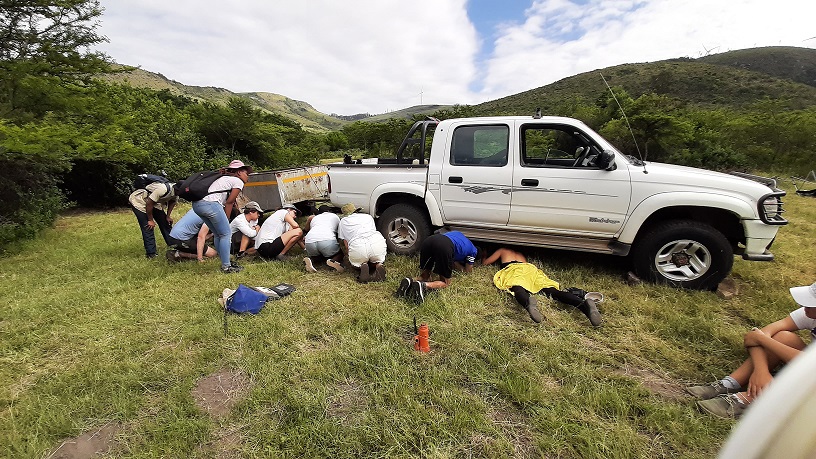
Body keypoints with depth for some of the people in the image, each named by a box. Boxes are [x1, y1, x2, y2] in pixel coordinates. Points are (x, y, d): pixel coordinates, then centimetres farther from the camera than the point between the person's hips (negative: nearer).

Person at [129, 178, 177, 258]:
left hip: (155, 202, 8)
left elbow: (172, 201, 7)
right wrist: (150, 220, -16)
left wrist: (168, 216, 2)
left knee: (165, 223, 5)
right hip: (139, 201, -8)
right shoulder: (163, 189, -38)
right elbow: (149, 204, -28)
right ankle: (151, 254, -8)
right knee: (148, 228, -13)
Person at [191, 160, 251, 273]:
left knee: (218, 234, 19)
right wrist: (226, 220, 9)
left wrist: (224, 221, 18)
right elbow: (229, 203, 2)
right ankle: (226, 267, 5)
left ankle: (226, 262, 27)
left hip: (197, 203, 9)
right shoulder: (238, 181, 6)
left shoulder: (225, 178, 31)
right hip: (211, 204, -9)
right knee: (226, 234, 2)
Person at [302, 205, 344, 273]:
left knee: (316, 255, 34)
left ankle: (310, 259, 0)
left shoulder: (314, 218, 34)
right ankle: (332, 260, -10)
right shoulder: (335, 216, 31)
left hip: (310, 241, 3)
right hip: (327, 239, -3)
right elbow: (339, 233, 39)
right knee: (340, 254, 24)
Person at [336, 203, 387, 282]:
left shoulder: (343, 221, 26)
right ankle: (378, 265, 0)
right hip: (377, 242, 2)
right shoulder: (368, 216, 31)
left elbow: (346, 245, 21)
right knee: (378, 260, 34)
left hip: (357, 247, -2)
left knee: (354, 262, 31)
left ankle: (362, 266, -2)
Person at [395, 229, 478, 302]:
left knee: (423, 277, 21)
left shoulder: (457, 234, 42)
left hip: (427, 241, 6)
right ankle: (424, 285, -16)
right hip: (444, 248, -5)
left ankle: (410, 282, -10)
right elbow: (467, 270, 36)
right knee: (445, 283, 12)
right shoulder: (473, 250, 28)